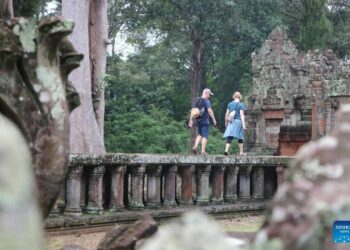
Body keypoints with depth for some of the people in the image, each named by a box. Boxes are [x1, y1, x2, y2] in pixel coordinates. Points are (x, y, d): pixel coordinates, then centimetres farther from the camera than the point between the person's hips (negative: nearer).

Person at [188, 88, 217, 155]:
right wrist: (214, 119, -12)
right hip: (205, 121, -6)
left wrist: (191, 120, 16)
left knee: (200, 135, 18)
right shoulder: (206, 101, -11)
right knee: (205, 136, 0)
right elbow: (209, 111, -18)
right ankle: (203, 151, -2)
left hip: (198, 121, 7)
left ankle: (195, 146, 0)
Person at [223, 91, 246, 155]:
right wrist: (243, 125, -14)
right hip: (238, 121, -2)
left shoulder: (230, 104, 7)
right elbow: (242, 115, -11)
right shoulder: (241, 105, -4)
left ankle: (226, 150, -23)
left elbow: (226, 114, 8)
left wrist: (226, 122, 20)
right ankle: (241, 152, 15)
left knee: (229, 137, -4)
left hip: (231, 122, 2)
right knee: (240, 138, 11)